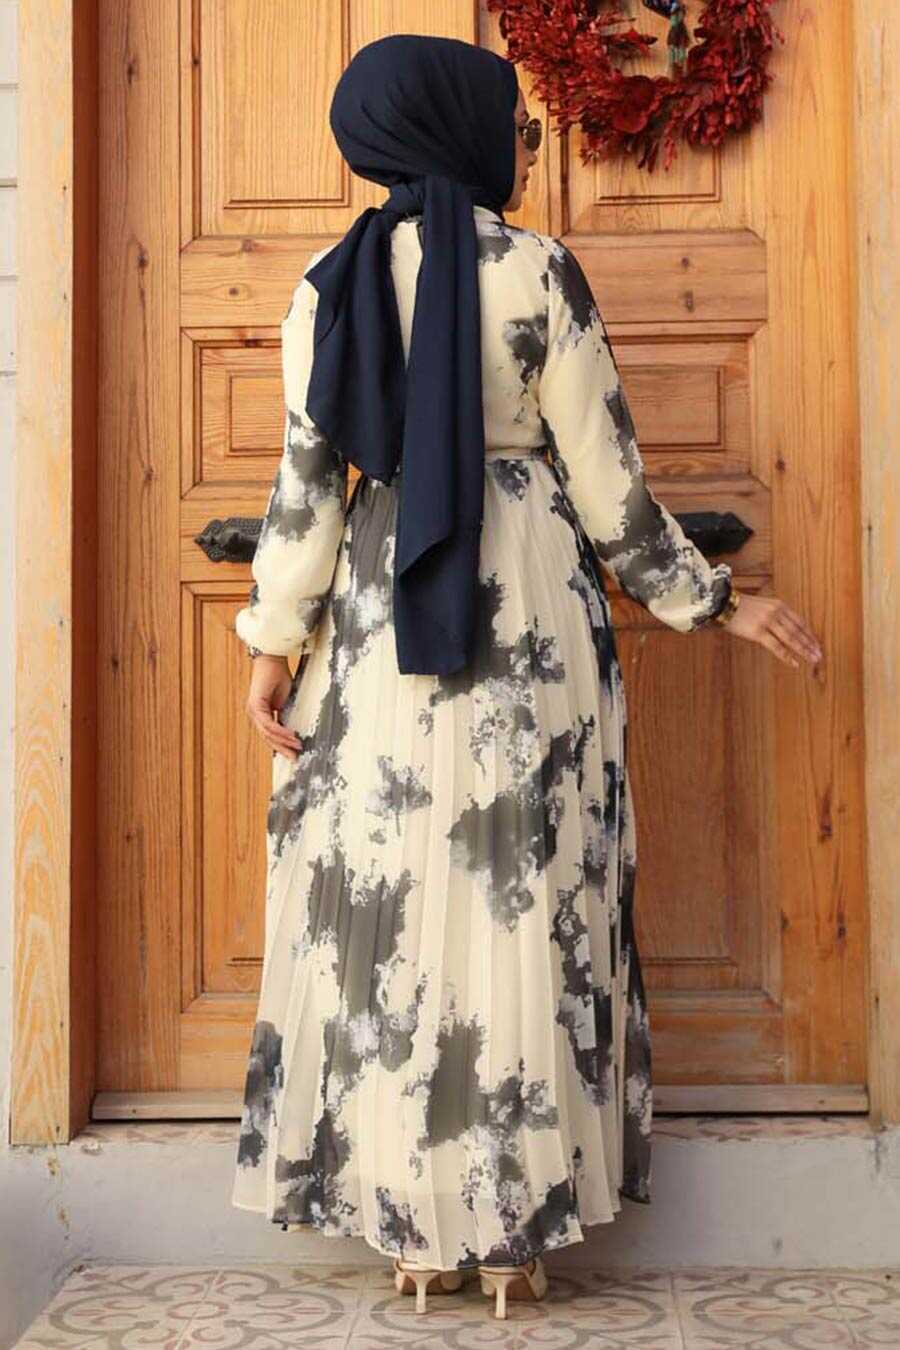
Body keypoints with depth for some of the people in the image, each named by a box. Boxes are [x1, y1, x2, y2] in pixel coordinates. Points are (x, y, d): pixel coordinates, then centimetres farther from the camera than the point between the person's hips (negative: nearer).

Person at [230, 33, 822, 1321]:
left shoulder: (328, 285, 4)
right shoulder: (540, 270, -5)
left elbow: (308, 477, 2)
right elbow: (606, 484, -4)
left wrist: (277, 640, 9)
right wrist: (715, 600, 7)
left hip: (383, 620, 3)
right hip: (532, 621, -2)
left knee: (386, 904, 8)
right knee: (524, 904, 5)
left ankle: (417, 1228, 16)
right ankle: (517, 1228, 13)